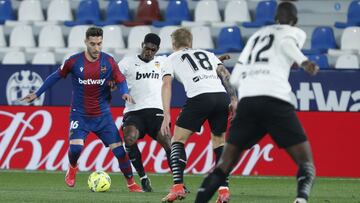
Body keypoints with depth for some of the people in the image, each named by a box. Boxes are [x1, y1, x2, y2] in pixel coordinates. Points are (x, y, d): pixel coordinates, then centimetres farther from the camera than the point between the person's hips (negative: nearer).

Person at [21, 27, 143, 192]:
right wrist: (37, 94, 11)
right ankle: (72, 169, 15)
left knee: (118, 148, -6)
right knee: (75, 146, -21)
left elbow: (120, 81, 1)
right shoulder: (74, 62, -8)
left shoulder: (108, 61, -7)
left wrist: (124, 93, -22)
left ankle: (131, 183, 12)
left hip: (103, 115, 1)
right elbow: (56, 77, 6)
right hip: (80, 114, -1)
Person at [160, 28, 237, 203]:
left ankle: (178, 186, -6)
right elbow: (226, 75, 17)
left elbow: (166, 84, 7)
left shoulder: (172, 58, 23)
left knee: (178, 140, 10)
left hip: (199, 97, -4)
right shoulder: (208, 54, 32)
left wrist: (166, 116, 1)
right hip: (222, 95, 4)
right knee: (219, 142, 21)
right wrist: (234, 100, 10)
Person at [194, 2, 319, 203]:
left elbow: (234, 79, 28)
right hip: (275, 99, -4)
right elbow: (286, 42, -9)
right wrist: (304, 62, -26)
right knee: (306, 163, -1)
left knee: (225, 164, 13)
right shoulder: (296, 33, 16)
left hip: (246, 100, 4)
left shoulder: (256, 35, 30)